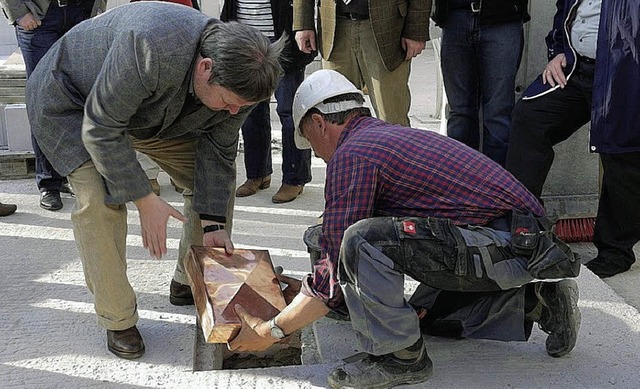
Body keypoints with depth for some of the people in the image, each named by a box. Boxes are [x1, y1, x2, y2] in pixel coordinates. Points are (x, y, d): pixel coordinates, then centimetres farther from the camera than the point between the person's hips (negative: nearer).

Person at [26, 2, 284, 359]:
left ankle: (191, 283, 16)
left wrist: (213, 223, -15)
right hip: (72, 101, -6)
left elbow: (217, 153, -9)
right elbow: (101, 130, -35)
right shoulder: (150, 49, -44)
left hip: (151, 112, 6)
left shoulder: (236, 77, -22)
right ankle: (117, 320, -8)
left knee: (217, 177, -1)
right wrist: (145, 200, -31)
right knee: (100, 198, -26)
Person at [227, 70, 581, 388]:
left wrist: (272, 330, 0)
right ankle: (536, 302, 20)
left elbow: (337, 268, -11)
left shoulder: (351, 154, -11)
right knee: (426, 312, 27)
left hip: (506, 246, -11)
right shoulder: (393, 134, 19)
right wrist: (306, 290, 36)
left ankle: (399, 357, -4)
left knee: (363, 240, -22)